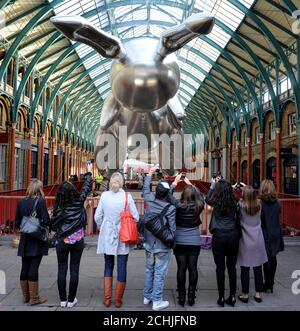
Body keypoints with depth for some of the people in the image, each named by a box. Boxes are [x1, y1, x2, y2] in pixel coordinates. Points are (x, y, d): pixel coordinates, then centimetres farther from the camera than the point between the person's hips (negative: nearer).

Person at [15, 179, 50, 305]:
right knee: (34, 268, 0)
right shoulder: (40, 201, -12)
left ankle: (25, 296, 23)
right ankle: (34, 298, 8)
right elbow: (46, 221, -16)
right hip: (37, 240, -5)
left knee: (25, 268, 12)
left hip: (25, 240, 5)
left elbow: (17, 223, 8)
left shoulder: (21, 202, 4)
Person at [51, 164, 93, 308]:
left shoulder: (58, 207, -8)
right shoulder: (78, 201, -7)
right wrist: (89, 173, 20)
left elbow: (53, 226, -3)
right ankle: (71, 300, 15)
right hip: (78, 241, 0)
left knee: (61, 270, 10)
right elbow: (86, 188, 8)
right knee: (74, 270, 7)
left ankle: (63, 300, 18)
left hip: (62, 242, 0)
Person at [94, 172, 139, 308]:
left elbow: (97, 216, -1)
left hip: (107, 236, 2)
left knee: (108, 266, 18)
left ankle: (107, 298, 18)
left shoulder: (104, 195, -5)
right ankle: (118, 300, 18)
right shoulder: (127, 196, -10)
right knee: (122, 267, 9)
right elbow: (135, 217, -6)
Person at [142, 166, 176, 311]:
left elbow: (145, 189, 15)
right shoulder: (170, 208, -17)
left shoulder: (150, 200, -5)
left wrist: (150, 174, 25)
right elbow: (172, 228, -15)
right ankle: (156, 301, 13)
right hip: (162, 245, -5)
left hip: (149, 243, 5)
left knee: (149, 270, 19)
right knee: (159, 273, 5)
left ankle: (147, 296, 31)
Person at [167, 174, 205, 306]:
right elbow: (200, 195, 14)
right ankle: (191, 296, 13)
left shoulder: (178, 205, -12)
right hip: (195, 242, 1)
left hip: (180, 242, -1)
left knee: (181, 268, 4)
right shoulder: (198, 206, -6)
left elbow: (168, 195, -1)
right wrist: (191, 184, 19)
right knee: (193, 268, 6)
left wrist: (176, 181, 7)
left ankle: (181, 296, 11)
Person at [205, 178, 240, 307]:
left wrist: (212, 186, 24)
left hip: (219, 235, -3)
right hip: (233, 235, 3)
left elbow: (207, 199, 15)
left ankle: (221, 297, 15)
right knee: (232, 267, 12)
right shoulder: (234, 203, -3)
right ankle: (232, 296, 20)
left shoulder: (216, 203, -8)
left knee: (220, 268, 7)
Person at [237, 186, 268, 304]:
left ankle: (245, 294, 16)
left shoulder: (240, 206, -14)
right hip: (258, 241, 3)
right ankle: (258, 294, 22)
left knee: (245, 269, 6)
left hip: (246, 242, -3)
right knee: (258, 268, 12)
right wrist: (247, 189, 13)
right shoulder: (259, 206, -2)